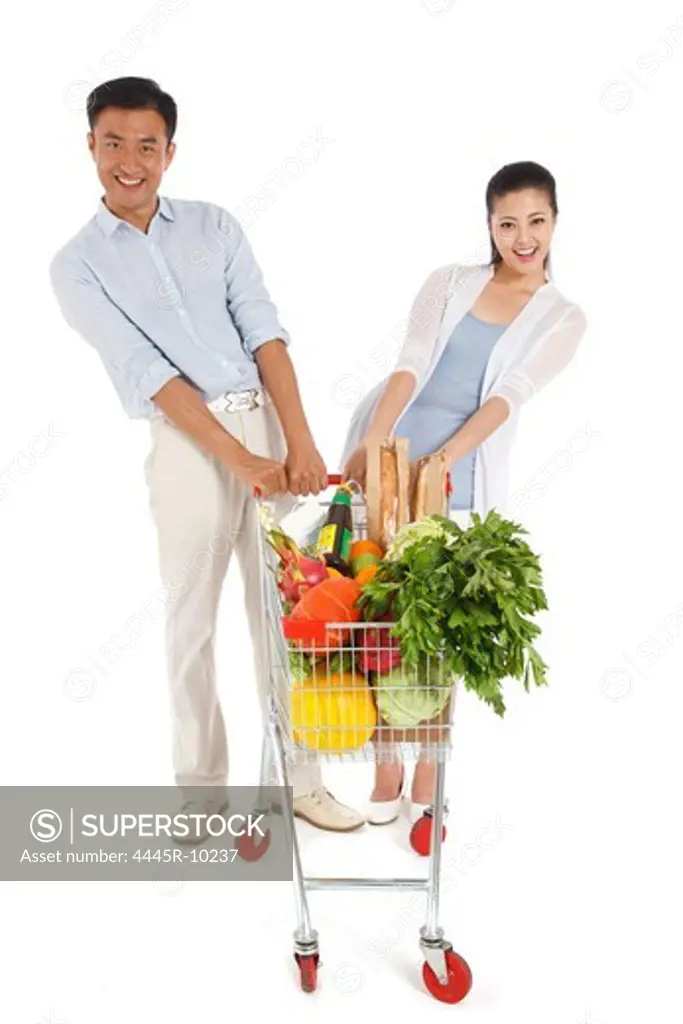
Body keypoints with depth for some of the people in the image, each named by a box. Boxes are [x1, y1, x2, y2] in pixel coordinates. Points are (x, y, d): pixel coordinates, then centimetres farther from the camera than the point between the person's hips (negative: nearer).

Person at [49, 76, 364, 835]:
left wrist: (299, 441, -12)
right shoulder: (77, 266, 1)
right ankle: (200, 792, 22)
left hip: (269, 426, 3)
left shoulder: (215, 226, 10)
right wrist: (242, 461, -17)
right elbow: (147, 373, -9)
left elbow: (264, 331, 1)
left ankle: (298, 777, 22)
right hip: (186, 447, -2)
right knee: (193, 624, 7)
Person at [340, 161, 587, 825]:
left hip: (462, 481, -1)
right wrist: (368, 444, -21)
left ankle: (426, 786, 19)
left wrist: (441, 460, -24)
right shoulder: (449, 282, 10)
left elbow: (507, 397, -9)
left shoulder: (563, 318, 7)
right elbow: (410, 367, -5)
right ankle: (386, 770, 20)